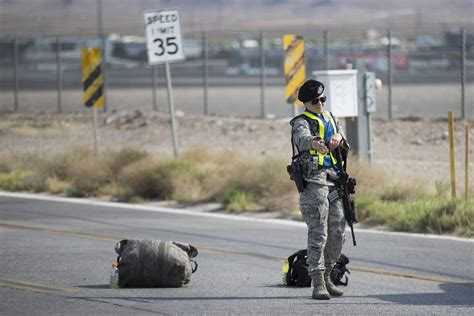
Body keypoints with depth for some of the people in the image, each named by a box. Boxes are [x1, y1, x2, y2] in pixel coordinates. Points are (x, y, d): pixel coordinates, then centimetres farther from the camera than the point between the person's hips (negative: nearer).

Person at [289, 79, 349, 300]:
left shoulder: (332, 120, 21)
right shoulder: (302, 122, 1)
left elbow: (345, 147, 8)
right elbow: (302, 137, -24)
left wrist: (338, 138, -17)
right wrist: (314, 142, -49)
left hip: (335, 181, 6)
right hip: (314, 181, -6)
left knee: (337, 234, 7)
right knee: (318, 233, -11)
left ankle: (326, 277, 19)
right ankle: (318, 284, -12)